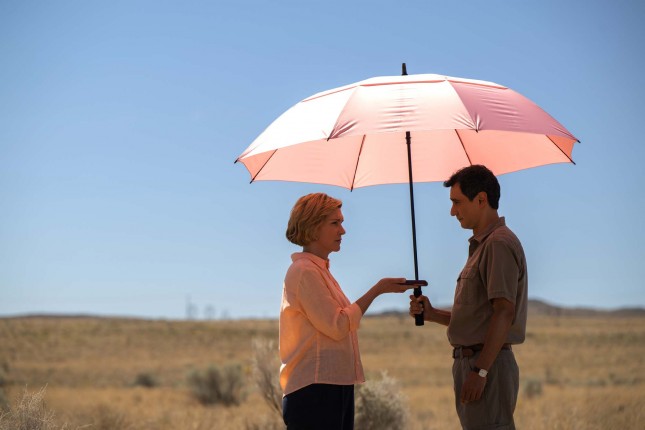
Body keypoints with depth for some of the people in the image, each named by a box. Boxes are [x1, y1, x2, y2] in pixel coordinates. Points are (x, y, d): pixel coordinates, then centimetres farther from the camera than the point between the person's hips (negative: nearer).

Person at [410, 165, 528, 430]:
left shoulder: (499, 243, -12)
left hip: (489, 365, -11)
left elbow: (504, 312, -21)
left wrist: (480, 370, -24)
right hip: (472, 362, 11)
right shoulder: (481, 245, 21)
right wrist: (431, 314, 8)